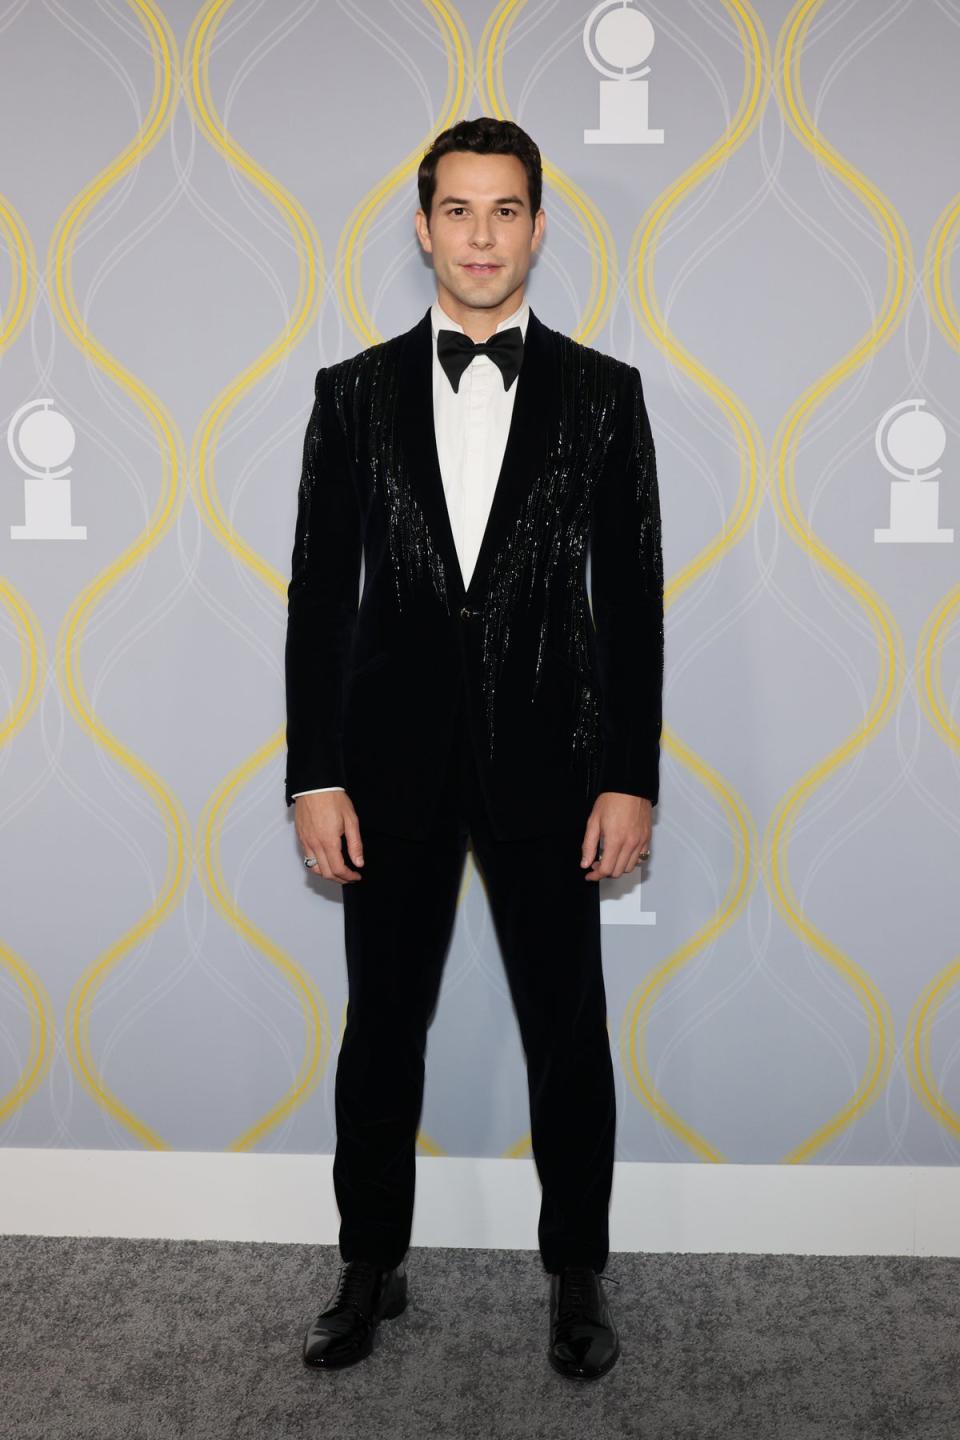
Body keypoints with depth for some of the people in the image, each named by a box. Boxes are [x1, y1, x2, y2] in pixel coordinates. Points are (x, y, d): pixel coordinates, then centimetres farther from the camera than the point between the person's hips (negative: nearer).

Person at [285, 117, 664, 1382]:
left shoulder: (602, 393, 2)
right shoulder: (355, 392, 4)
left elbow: (634, 598, 1)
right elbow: (319, 592, 2)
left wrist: (631, 779, -5)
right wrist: (314, 775, -3)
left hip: (545, 763, 0)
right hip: (394, 762, 1)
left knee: (569, 1033, 9)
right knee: (381, 1030, 12)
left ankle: (578, 1275, 28)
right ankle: (372, 1268, 31)